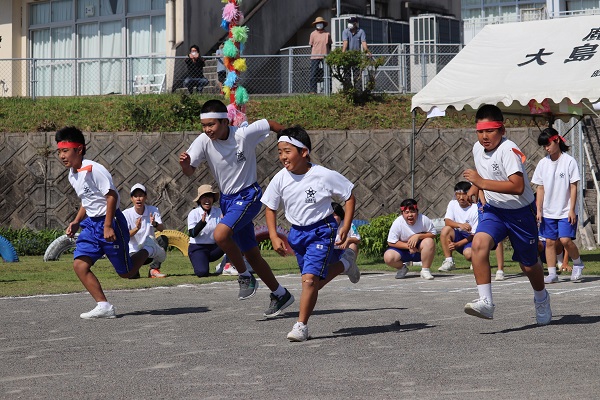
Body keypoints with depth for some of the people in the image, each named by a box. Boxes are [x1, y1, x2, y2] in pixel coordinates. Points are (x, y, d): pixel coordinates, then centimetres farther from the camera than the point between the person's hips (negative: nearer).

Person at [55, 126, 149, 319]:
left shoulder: (93, 169, -19)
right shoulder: (72, 175, 9)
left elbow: (112, 195, -21)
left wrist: (108, 226, -23)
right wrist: (76, 222, 9)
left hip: (110, 223, -8)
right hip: (91, 224, 8)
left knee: (126, 272, 2)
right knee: (79, 265, -11)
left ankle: (148, 251, 31)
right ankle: (104, 306, -9)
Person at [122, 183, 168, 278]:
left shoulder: (153, 211, -2)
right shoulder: (126, 214, -7)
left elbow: (162, 229, -16)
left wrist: (155, 224, -40)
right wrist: (136, 228, -36)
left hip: (150, 251, 1)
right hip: (133, 251, -1)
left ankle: (154, 268, -12)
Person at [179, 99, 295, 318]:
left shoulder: (244, 134, -20)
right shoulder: (204, 141, -11)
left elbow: (271, 124, -4)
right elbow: (189, 172, -18)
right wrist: (185, 163, -41)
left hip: (248, 195, -6)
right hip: (227, 199, 6)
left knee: (220, 234, -28)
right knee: (251, 254, 11)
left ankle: (245, 276, -6)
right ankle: (280, 294, 27)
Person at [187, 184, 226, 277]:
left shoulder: (218, 211, -1)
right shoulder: (194, 213, -6)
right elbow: (193, 234, -16)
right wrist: (202, 222, -31)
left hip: (214, 247, 2)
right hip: (198, 249, -2)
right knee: (202, 272, -26)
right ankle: (198, 262, 11)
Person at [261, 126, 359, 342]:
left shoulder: (324, 176, -19)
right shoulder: (280, 179, -9)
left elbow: (349, 197, -6)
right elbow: (270, 208, 5)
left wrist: (345, 228, -12)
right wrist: (274, 237, -6)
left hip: (322, 231, -5)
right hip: (297, 233, 5)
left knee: (309, 279, -18)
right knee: (315, 283, 16)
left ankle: (301, 325, -7)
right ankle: (345, 262, 43)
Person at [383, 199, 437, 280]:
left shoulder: (424, 219, -17)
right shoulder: (397, 223, -18)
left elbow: (433, 234, -10)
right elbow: (391, 242, -14)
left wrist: (418, 236, -26)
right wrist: (408, 246, -23)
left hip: (419, 250, 0)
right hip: (403, 249, 0)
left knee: (429, 241, -32)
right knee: (388, 257, -28)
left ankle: (425, 270, -14)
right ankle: (402, 267, 9)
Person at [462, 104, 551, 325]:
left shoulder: (509, 150, -25)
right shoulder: (478, 148, -2)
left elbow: (518, 186, -38)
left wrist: (482, 183, -38)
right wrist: (475, 187, 8)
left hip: (521, 212, -5)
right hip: (494, 209, 5)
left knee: (528, 265, 10)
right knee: (479, 243, -25)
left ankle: (541, 298, 43)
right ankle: (486, 302, -28)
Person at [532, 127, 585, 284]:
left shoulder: (569, 161, -6)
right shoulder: (543, 163, 6)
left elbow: (573, 187, -6)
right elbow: (540, 188, 9)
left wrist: (572, 209, -10)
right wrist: (539, 210, 4)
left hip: (566, 211, -4)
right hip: (548, 211, 4)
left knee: (565, 240, -14)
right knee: (550, 241, 2)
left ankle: (578, 264, 10)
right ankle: (552, 274, 7)